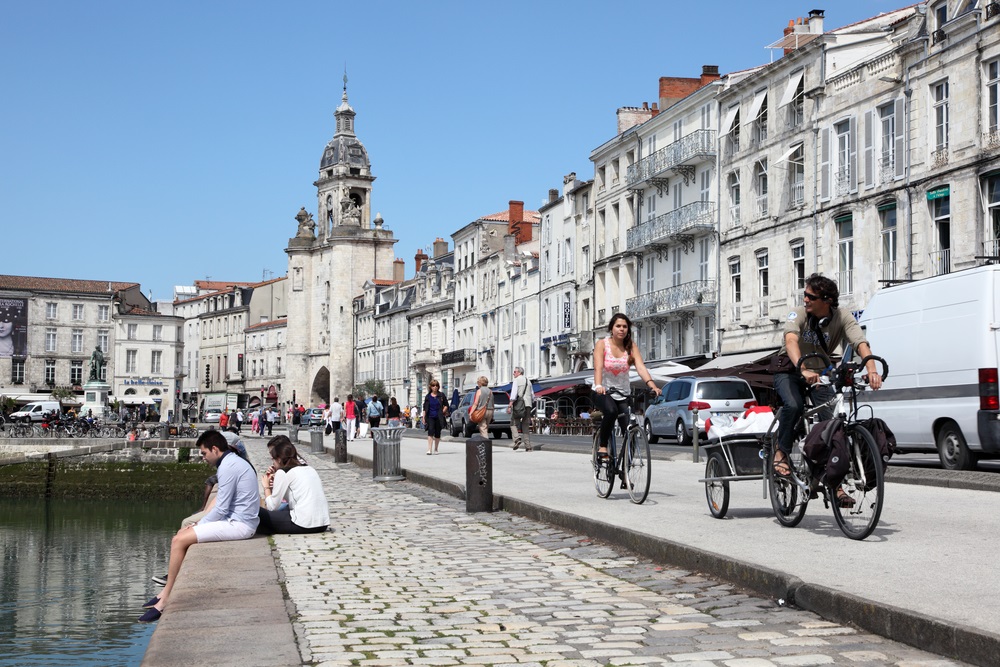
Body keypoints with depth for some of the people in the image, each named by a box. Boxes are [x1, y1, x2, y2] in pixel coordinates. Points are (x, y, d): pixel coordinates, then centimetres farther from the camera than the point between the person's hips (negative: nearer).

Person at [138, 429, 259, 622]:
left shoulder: (228, 467, -16)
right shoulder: (234, 462, 16)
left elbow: (221, 509, -18)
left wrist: (199, 525, -5)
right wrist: (200, 524, 10)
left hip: (239, 525, -11)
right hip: (239, 521, 11)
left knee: (180, 540, -12)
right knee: (182, 536, 10)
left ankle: (166, 598, -5)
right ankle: (166, 593, 7)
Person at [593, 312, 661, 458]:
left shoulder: (631, 347, -3)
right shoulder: (602, 344, -9)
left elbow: (641, 368, -17)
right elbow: (598, 367, -24)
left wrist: (652, 386, -34)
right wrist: (598, 385, -43)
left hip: (623, 392, 3)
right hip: (604, 391, -3)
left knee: (627, 428, -11)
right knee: (611, 411, -34)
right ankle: (602, 446, -17)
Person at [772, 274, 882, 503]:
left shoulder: (842, 318, -14)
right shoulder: (798, 315, -20)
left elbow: (861, 343, -27)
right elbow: (791, 341, -38)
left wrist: (872, 370, -47)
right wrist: (803, 369, -57)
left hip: (820, 373, 2)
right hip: (789, 371, -2)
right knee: (793, 405, -33)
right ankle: (781, 453, -12)